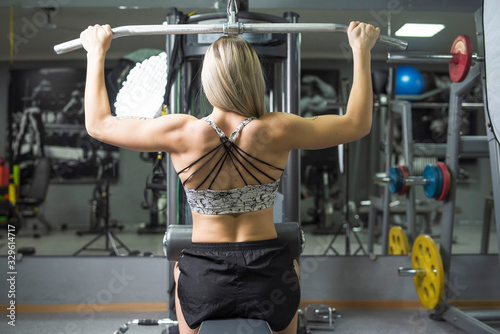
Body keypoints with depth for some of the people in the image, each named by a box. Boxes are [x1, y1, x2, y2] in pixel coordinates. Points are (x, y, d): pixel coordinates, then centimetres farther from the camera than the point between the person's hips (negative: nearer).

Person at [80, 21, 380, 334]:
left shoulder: (181, 134, -15)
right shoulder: (276, 132, -14)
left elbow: (98, 123, 0)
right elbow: (358, 123, 0)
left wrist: (97, 52, 9)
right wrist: (361, 50, 7)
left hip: (203, 286, 0)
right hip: (269, 283, 1)